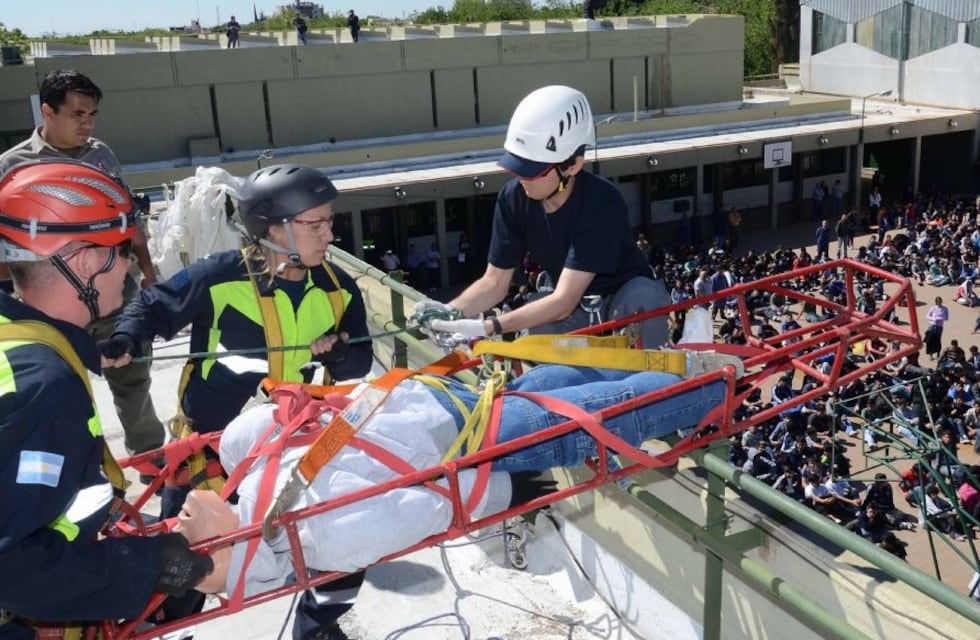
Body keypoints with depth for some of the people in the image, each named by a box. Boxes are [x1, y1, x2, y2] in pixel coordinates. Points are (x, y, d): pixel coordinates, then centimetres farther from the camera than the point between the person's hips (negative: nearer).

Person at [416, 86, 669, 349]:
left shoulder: (601, 202, -32)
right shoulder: (513, 198, -16)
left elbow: (563, 301, -35)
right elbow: (495, 281, -10)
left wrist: (487, 327, -43)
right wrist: (450, 313, -30)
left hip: (624, 301, -3)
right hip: (574, 308, 3)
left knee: (645, 294, -36)